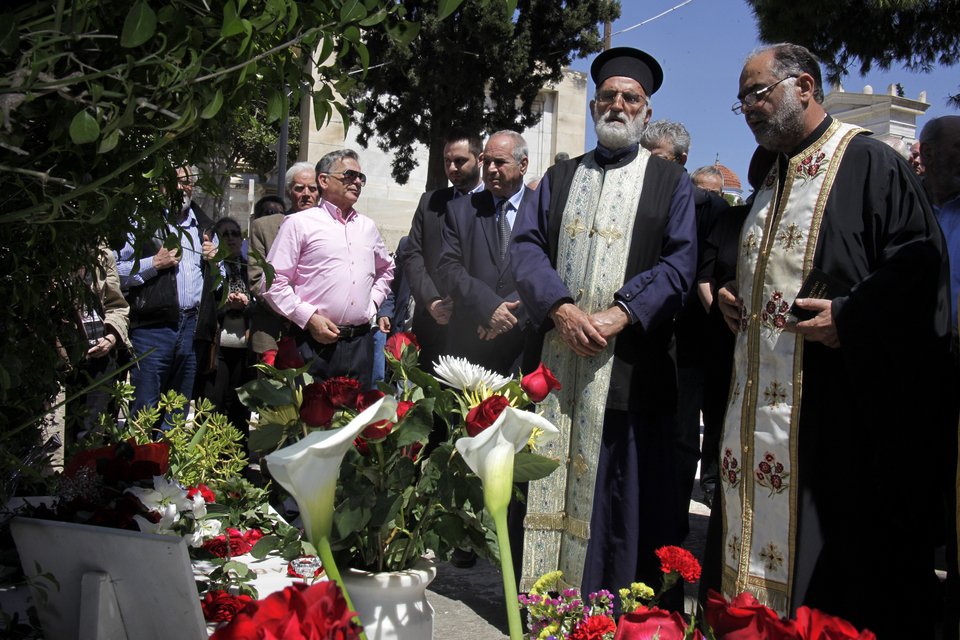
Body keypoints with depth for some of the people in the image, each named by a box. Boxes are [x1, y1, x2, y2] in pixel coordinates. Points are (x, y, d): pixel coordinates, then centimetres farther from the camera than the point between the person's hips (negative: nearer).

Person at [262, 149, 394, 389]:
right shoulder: (299, 223, 0)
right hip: (315, 341, -5)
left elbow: (386, 269, 33)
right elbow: (273, 282, -4)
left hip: (360, 342, 5)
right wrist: (309, 318, -11)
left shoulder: (367, 227, 17)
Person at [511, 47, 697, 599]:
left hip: (631, 361, -2)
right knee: (551, 484, 6)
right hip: (558, 356, 3)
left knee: (624, 491, 0)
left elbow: (679, 264, -3)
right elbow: (528, 245, 5)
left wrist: (615, 316, -16)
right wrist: (562, 309, -12)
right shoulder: (560, 178, 17)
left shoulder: (672, 182, 8)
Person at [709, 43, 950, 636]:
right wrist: (732, 296, 12)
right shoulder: (771, 180, 19)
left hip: (841, 407, -8)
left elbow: (921, 265, -14)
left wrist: (851, 316, -21)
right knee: (757, 536, 11)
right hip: (760, 405, 8)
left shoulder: (871, 164, -7)